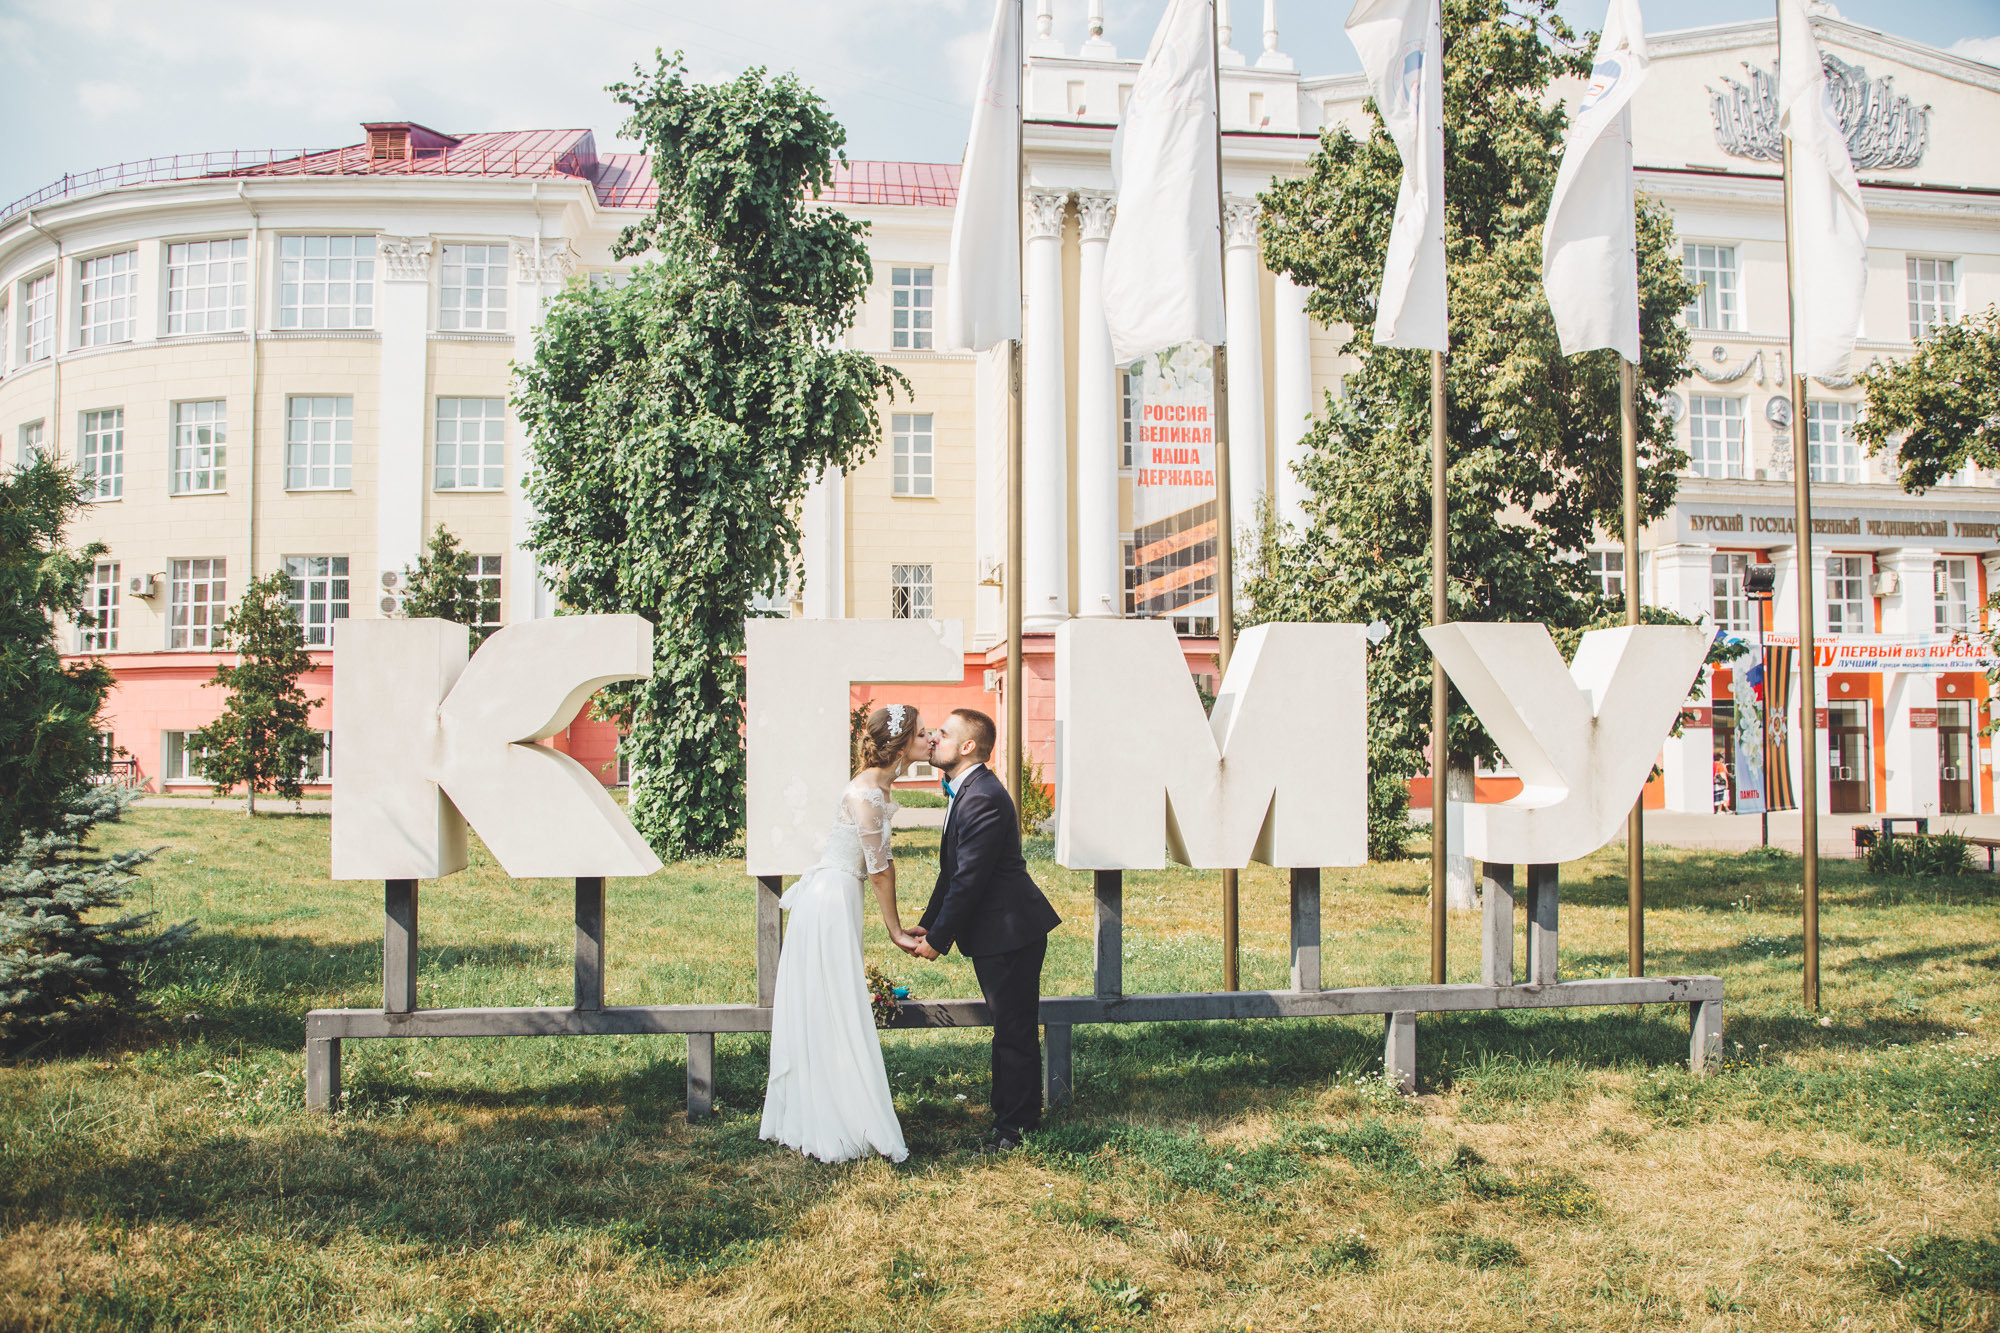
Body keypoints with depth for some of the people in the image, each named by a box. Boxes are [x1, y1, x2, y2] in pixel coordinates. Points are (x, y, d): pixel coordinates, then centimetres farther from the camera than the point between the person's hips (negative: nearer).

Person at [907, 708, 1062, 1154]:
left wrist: (939, 939, -15)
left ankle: (1015, 1126, 7)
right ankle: (1010, 1114, 29)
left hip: (1010, 932, -11)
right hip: (994, 933, 11)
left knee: (1015, 1030, -1)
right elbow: (952, 871, 17)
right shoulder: (965, 790, 13)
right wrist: (928, 923, 10)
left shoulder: (983, 798, -21)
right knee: (1010, 1028, 18)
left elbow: (969, 879, -22)